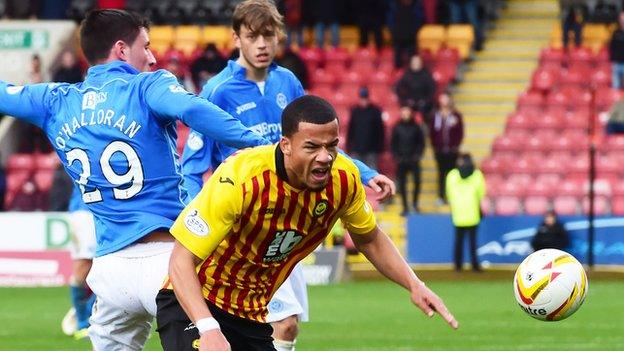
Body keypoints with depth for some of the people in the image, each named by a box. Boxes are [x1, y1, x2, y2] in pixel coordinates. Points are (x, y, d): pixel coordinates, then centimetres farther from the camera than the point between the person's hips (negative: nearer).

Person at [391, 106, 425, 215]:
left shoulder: (416, 127, 1)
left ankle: (415, 202, 12)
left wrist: (418, 155, -6)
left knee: (417, 181, -10)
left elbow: (421, 143, 5)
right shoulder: (397, 128, 4)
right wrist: (396, 156, -3)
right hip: (401, 160, 1)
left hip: (413, 160, -1)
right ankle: (405, 207, 8)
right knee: (402, 184, 1)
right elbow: (393, 144, 8)